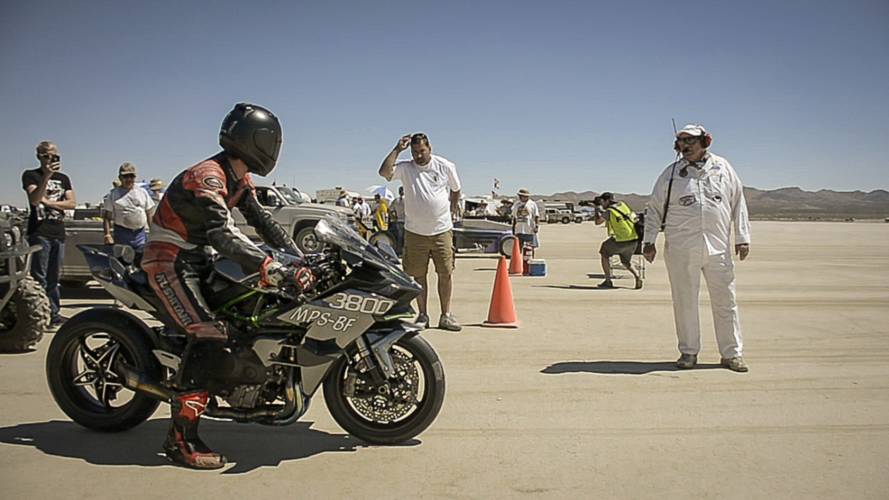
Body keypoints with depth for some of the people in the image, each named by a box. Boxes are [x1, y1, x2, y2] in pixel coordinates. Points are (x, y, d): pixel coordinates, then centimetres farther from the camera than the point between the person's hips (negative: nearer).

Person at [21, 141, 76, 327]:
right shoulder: (31, 175, 3)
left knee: (54, 277, 10)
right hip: (39, 233, -5)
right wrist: (47, 176, -24)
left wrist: (49, 202, -7)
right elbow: (34, 199, -14)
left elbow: (72, 203, 6)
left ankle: (54, 313, 15)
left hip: (59, 233, 5)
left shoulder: (63, 178, 17)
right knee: (39, 277, -6)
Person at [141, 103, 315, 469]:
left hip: (197, 257, 10)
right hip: (171, 261, -10)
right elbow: (223, 235, -37)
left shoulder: (240, 179, 7)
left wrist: (300, 258, -7)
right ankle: (181, 438, -19)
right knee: (207, 336, -23)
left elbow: (261, 221, 7)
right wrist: (277, 271, -44)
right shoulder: (207, 177, -24)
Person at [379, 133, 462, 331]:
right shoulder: (405, 168, -2)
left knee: (446, 273, 1)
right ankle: (423, 315, 18)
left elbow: (455, 189, 17)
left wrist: (453, 206, 25)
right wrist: (397, 149, -17)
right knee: (418, 275, 6)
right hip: (415, 232, 0)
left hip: (442, 231, 0)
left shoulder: (445, 166, 0)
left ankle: (446, 315, 13)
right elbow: (384, 172, -20)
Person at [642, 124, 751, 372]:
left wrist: (742, 237, 8)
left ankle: (732, 354, 15)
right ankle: (688, 352, 16)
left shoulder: (722, 167, 10)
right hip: (681, 249, -1)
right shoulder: (671, 174, 7)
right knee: (685, 301, 4)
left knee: (725, 301, 5)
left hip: (718, 247, 1)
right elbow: (654, 209, 10)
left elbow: (738, 203, 13)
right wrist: (649, 241, 4)